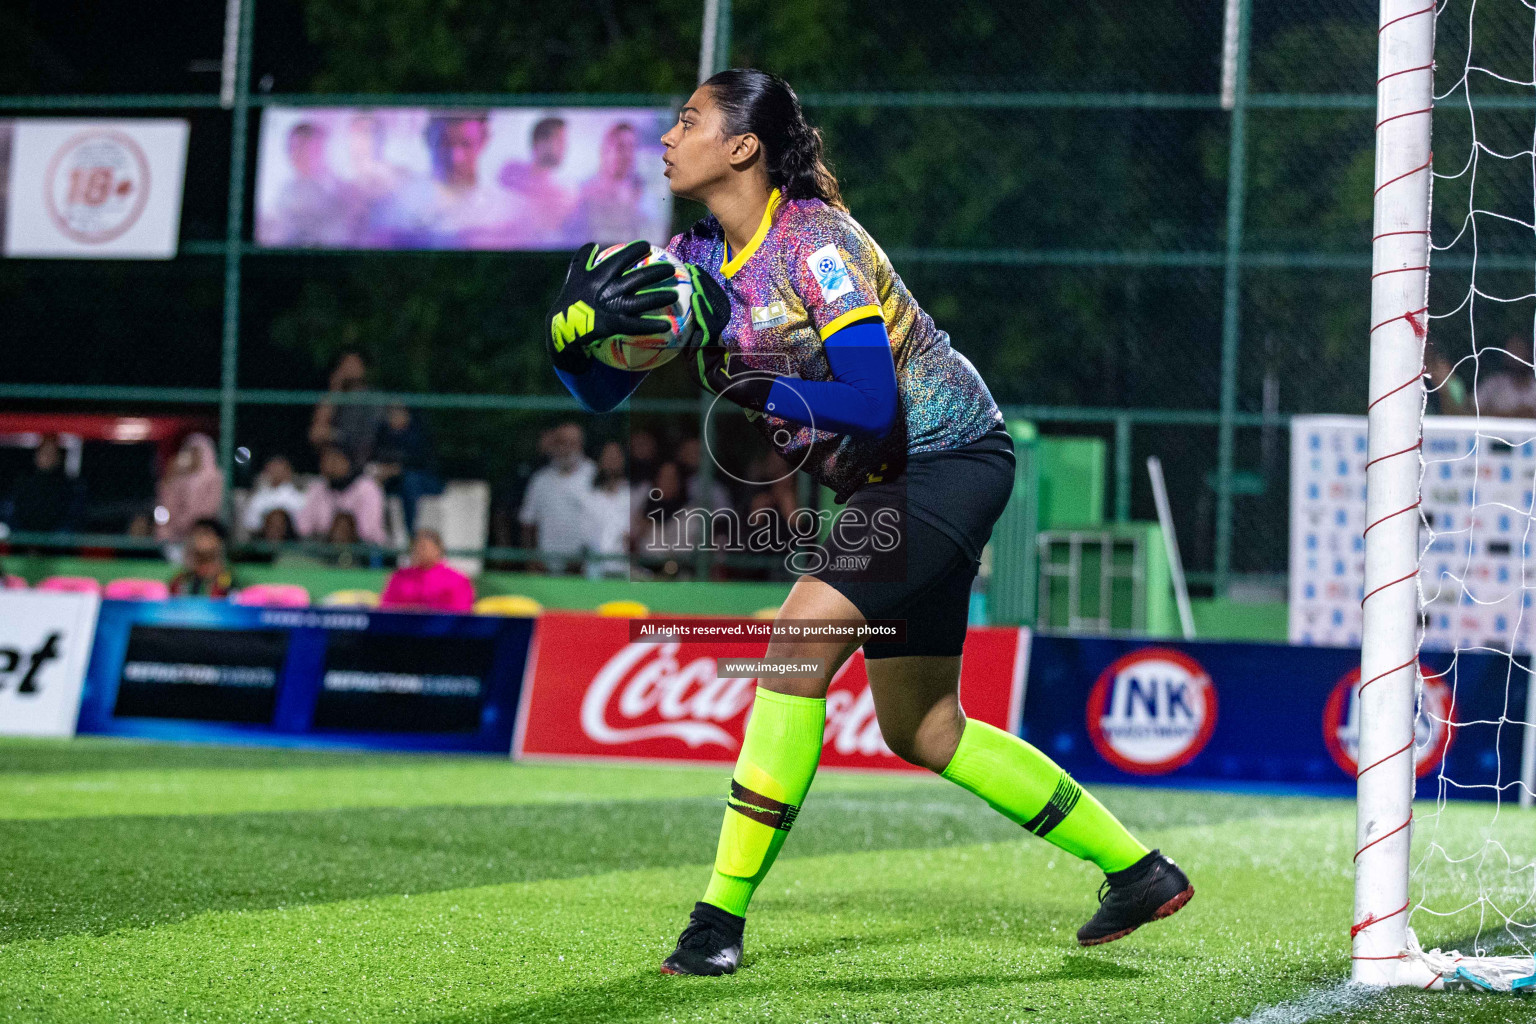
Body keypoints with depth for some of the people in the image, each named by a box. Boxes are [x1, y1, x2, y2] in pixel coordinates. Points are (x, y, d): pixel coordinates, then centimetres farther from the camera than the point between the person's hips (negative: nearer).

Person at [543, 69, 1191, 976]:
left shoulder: (813, 240, -21)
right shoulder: (695, 260, 2)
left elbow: (869, 401, -30)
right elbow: (598, 388, 0)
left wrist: (752, 386, -27)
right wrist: (576, 325, -19)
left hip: (950, 456, -9)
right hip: (888, 485, 9)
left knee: (800, 642, -22)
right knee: (924, 733, 13)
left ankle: (723, 913, -17)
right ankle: (1138, 871, 25)